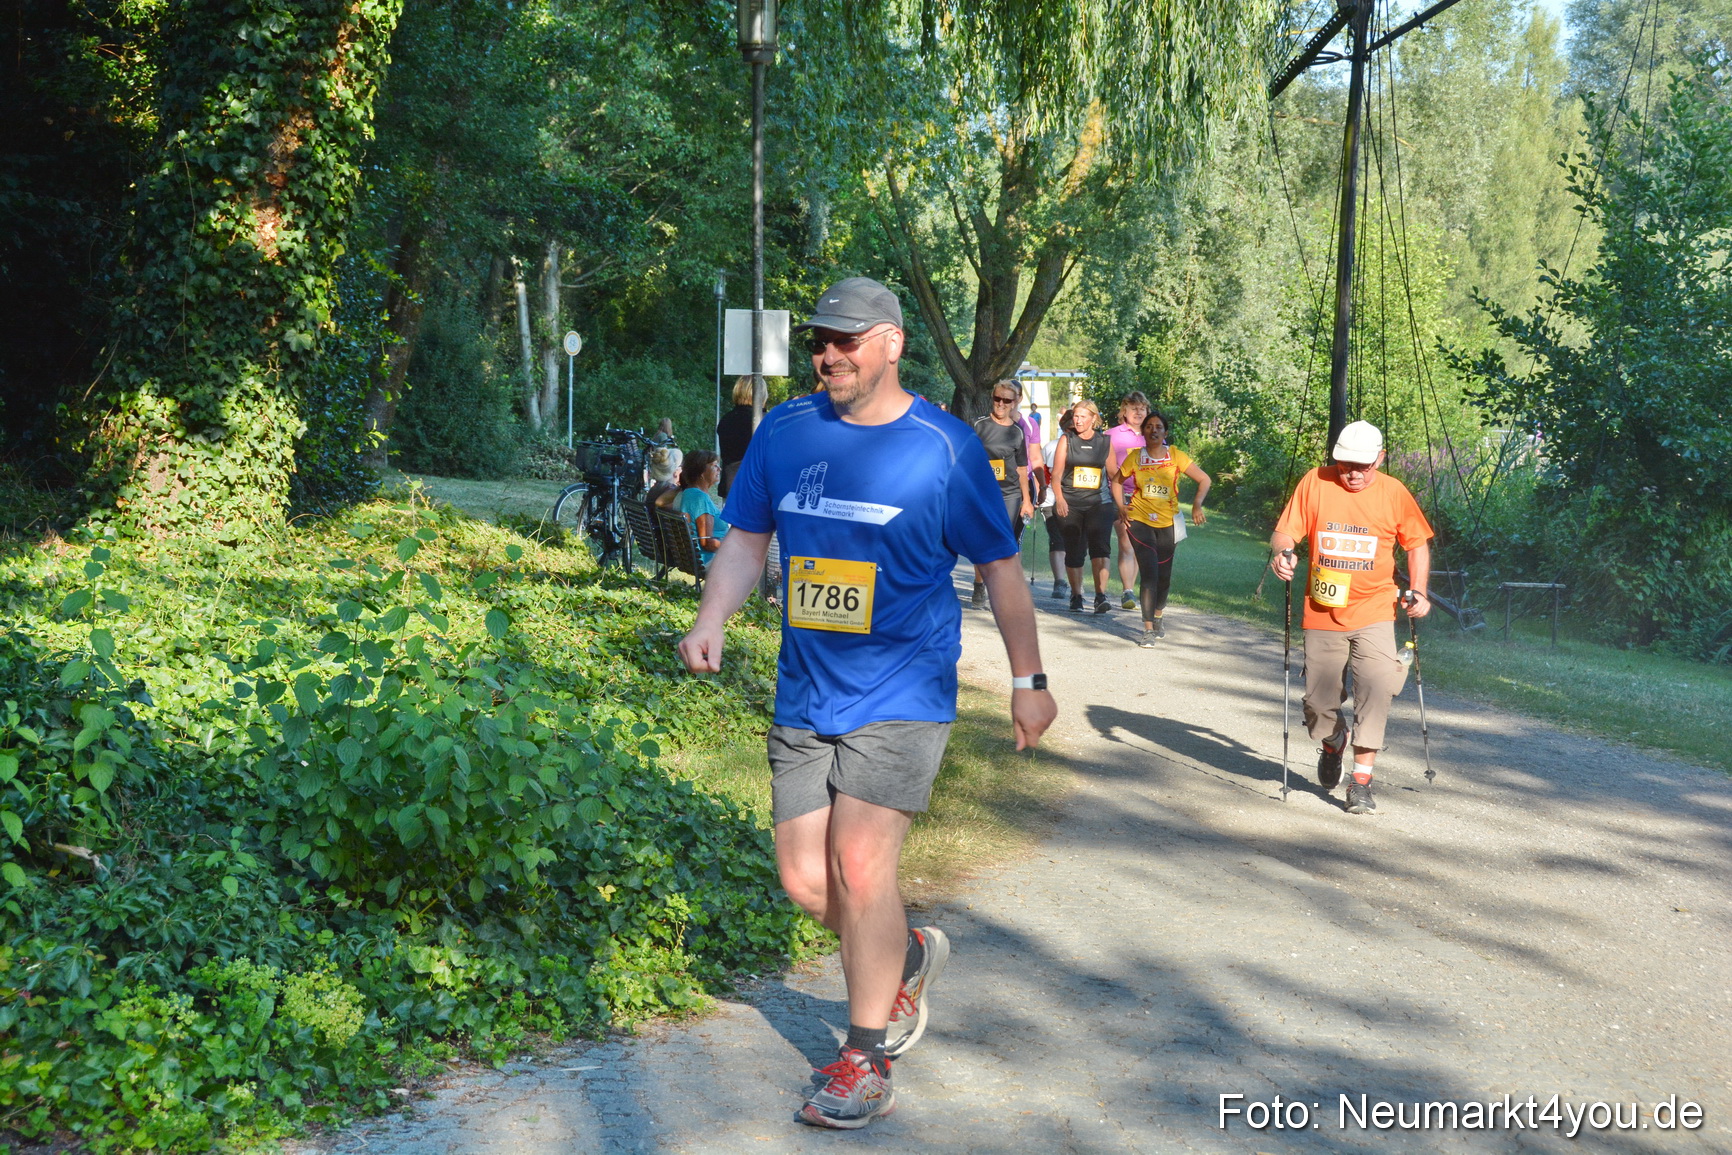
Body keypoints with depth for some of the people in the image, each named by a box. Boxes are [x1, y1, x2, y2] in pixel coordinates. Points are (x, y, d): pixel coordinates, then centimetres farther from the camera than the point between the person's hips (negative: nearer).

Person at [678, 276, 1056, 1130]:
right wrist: (710, 623, -6)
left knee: (860, 866, -11)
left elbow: (1000, 568, 2)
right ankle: (909, 956, 36)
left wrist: (1028, 682, 4)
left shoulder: (944, 448, -6)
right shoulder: (785, 432, 4)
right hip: (804, 695, 5)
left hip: (901, 695, -4)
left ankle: (866, 1059, 8)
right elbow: (745, 540, 11)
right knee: (805, 881, 6)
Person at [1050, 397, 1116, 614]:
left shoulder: (1105, 442, 8)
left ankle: (1101, 596, -17)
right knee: (1073, 552, 3)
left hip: (1098, 503, 0)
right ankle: (1076, 597, 17)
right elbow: (1056, 474, 1)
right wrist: (1059, 498, -13)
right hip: (1070, 504, 0)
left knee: (1100, 547, -16)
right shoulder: (1066, 440, 5)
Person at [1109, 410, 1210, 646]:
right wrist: (1121, 506, 3)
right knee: (1149, 572, -15)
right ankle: (1148, 629, -11)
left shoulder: (1176, 456, -2)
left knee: (1164, 576, 10)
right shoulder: (1135, 458, -1)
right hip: (1139, 520, -1)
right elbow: (1116, 481, 15)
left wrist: (1197, 504, -12)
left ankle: (1157, 617, 38)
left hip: (1167, 522, 2)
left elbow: (1204, 479, 2)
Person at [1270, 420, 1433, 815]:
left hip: (1373, 611, -1)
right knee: (1318, 703, 6)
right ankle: (1333, 742, 40)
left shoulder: (1394, 493, 1)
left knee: (1375, 689, -17)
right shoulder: (1315, 483, -1)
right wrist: (1283, 552, -22)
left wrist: (1418, 591, 0)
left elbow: (1417, 543, 12)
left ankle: (1361, 780, -8)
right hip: (1321, 614, 1)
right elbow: (1284, 532, 0)